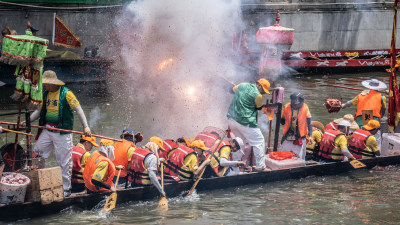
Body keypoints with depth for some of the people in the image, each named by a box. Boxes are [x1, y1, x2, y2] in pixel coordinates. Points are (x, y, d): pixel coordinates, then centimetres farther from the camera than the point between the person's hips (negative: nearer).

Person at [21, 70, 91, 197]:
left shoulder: (66, 93, -10)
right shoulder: (45, 94, 9)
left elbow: (78, 109, -9)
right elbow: (40, 110, 18)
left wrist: (85, 126, -17)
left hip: (62, 132, -6)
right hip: (47, 130, 6)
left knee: (64, 162, -1)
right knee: (36, 154, 3)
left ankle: (66, 189, 9)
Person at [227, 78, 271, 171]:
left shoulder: (243, 85, 9)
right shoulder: (257, 95, -13)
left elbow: (234, 89, 30)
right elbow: (259, 107, 3)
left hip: (231, 119, 8)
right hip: (245, 122, -8)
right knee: (258, 142, 4)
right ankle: (260, 166, 4)